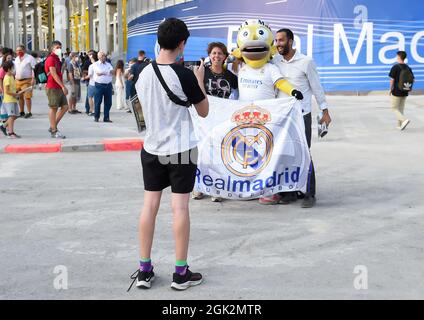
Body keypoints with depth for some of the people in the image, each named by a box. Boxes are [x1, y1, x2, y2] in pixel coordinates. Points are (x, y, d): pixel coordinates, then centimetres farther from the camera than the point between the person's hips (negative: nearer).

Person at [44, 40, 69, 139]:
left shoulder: (57, 59, 18)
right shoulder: (51, 59, -11)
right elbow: (53, 74, -19)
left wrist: (62, 87, 16)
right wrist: (63, 86, -23)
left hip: (59, 87, 9)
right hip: (52, 87, -9)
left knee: (65, 106, 8)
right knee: (54, 108, -3)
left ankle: (53, 127, 16)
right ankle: (54, 131, 4)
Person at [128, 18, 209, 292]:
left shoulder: (144, 73, 0)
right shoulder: (184, 75, -15)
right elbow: (204, 111, -4)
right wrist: (200, 80, 7)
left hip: (152, 148, 5)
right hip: (181, 150, -5)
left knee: (150, 206, 8)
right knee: (180, 208, 1)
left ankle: (144, 271, 14)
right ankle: (181, 273, 9)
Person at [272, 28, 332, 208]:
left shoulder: (306, 62, -5)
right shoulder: (275, 61, 5)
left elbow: (316, 87, -1)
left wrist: (325, 111, 1)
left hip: (302, 115, -4)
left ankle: (309, 194, 3)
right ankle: (290, 191, 17)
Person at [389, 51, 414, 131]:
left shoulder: (395, 67, -14)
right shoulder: (408, 68, 4)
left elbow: (392, 80, -15)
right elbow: (413, 79, 5)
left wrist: (391, 89, -2)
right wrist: (409, 88, 14)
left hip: (396, 92, -6)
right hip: (405, 92, 6)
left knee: (395, 108, 3)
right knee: (401, 108, 16)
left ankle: (404, 120, -18)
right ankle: (400, 125, 18)